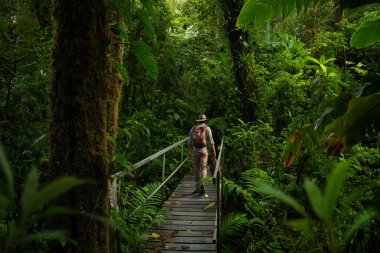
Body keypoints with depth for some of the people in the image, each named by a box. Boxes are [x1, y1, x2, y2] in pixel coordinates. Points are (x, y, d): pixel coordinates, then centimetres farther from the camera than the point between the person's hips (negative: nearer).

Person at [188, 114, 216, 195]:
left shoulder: (193, 128, 5)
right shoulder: (207, 128, -3)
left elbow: (190, 141, 5)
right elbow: (211, 141, -7)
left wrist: (190, 151, 14)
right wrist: (214, 152, -4)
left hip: (195, 150, 2)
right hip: (204, 150, -2)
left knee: (196, 169, 10)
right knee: (203, 168, -3)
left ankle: (197, 188, 12)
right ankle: (202, 184, -27)